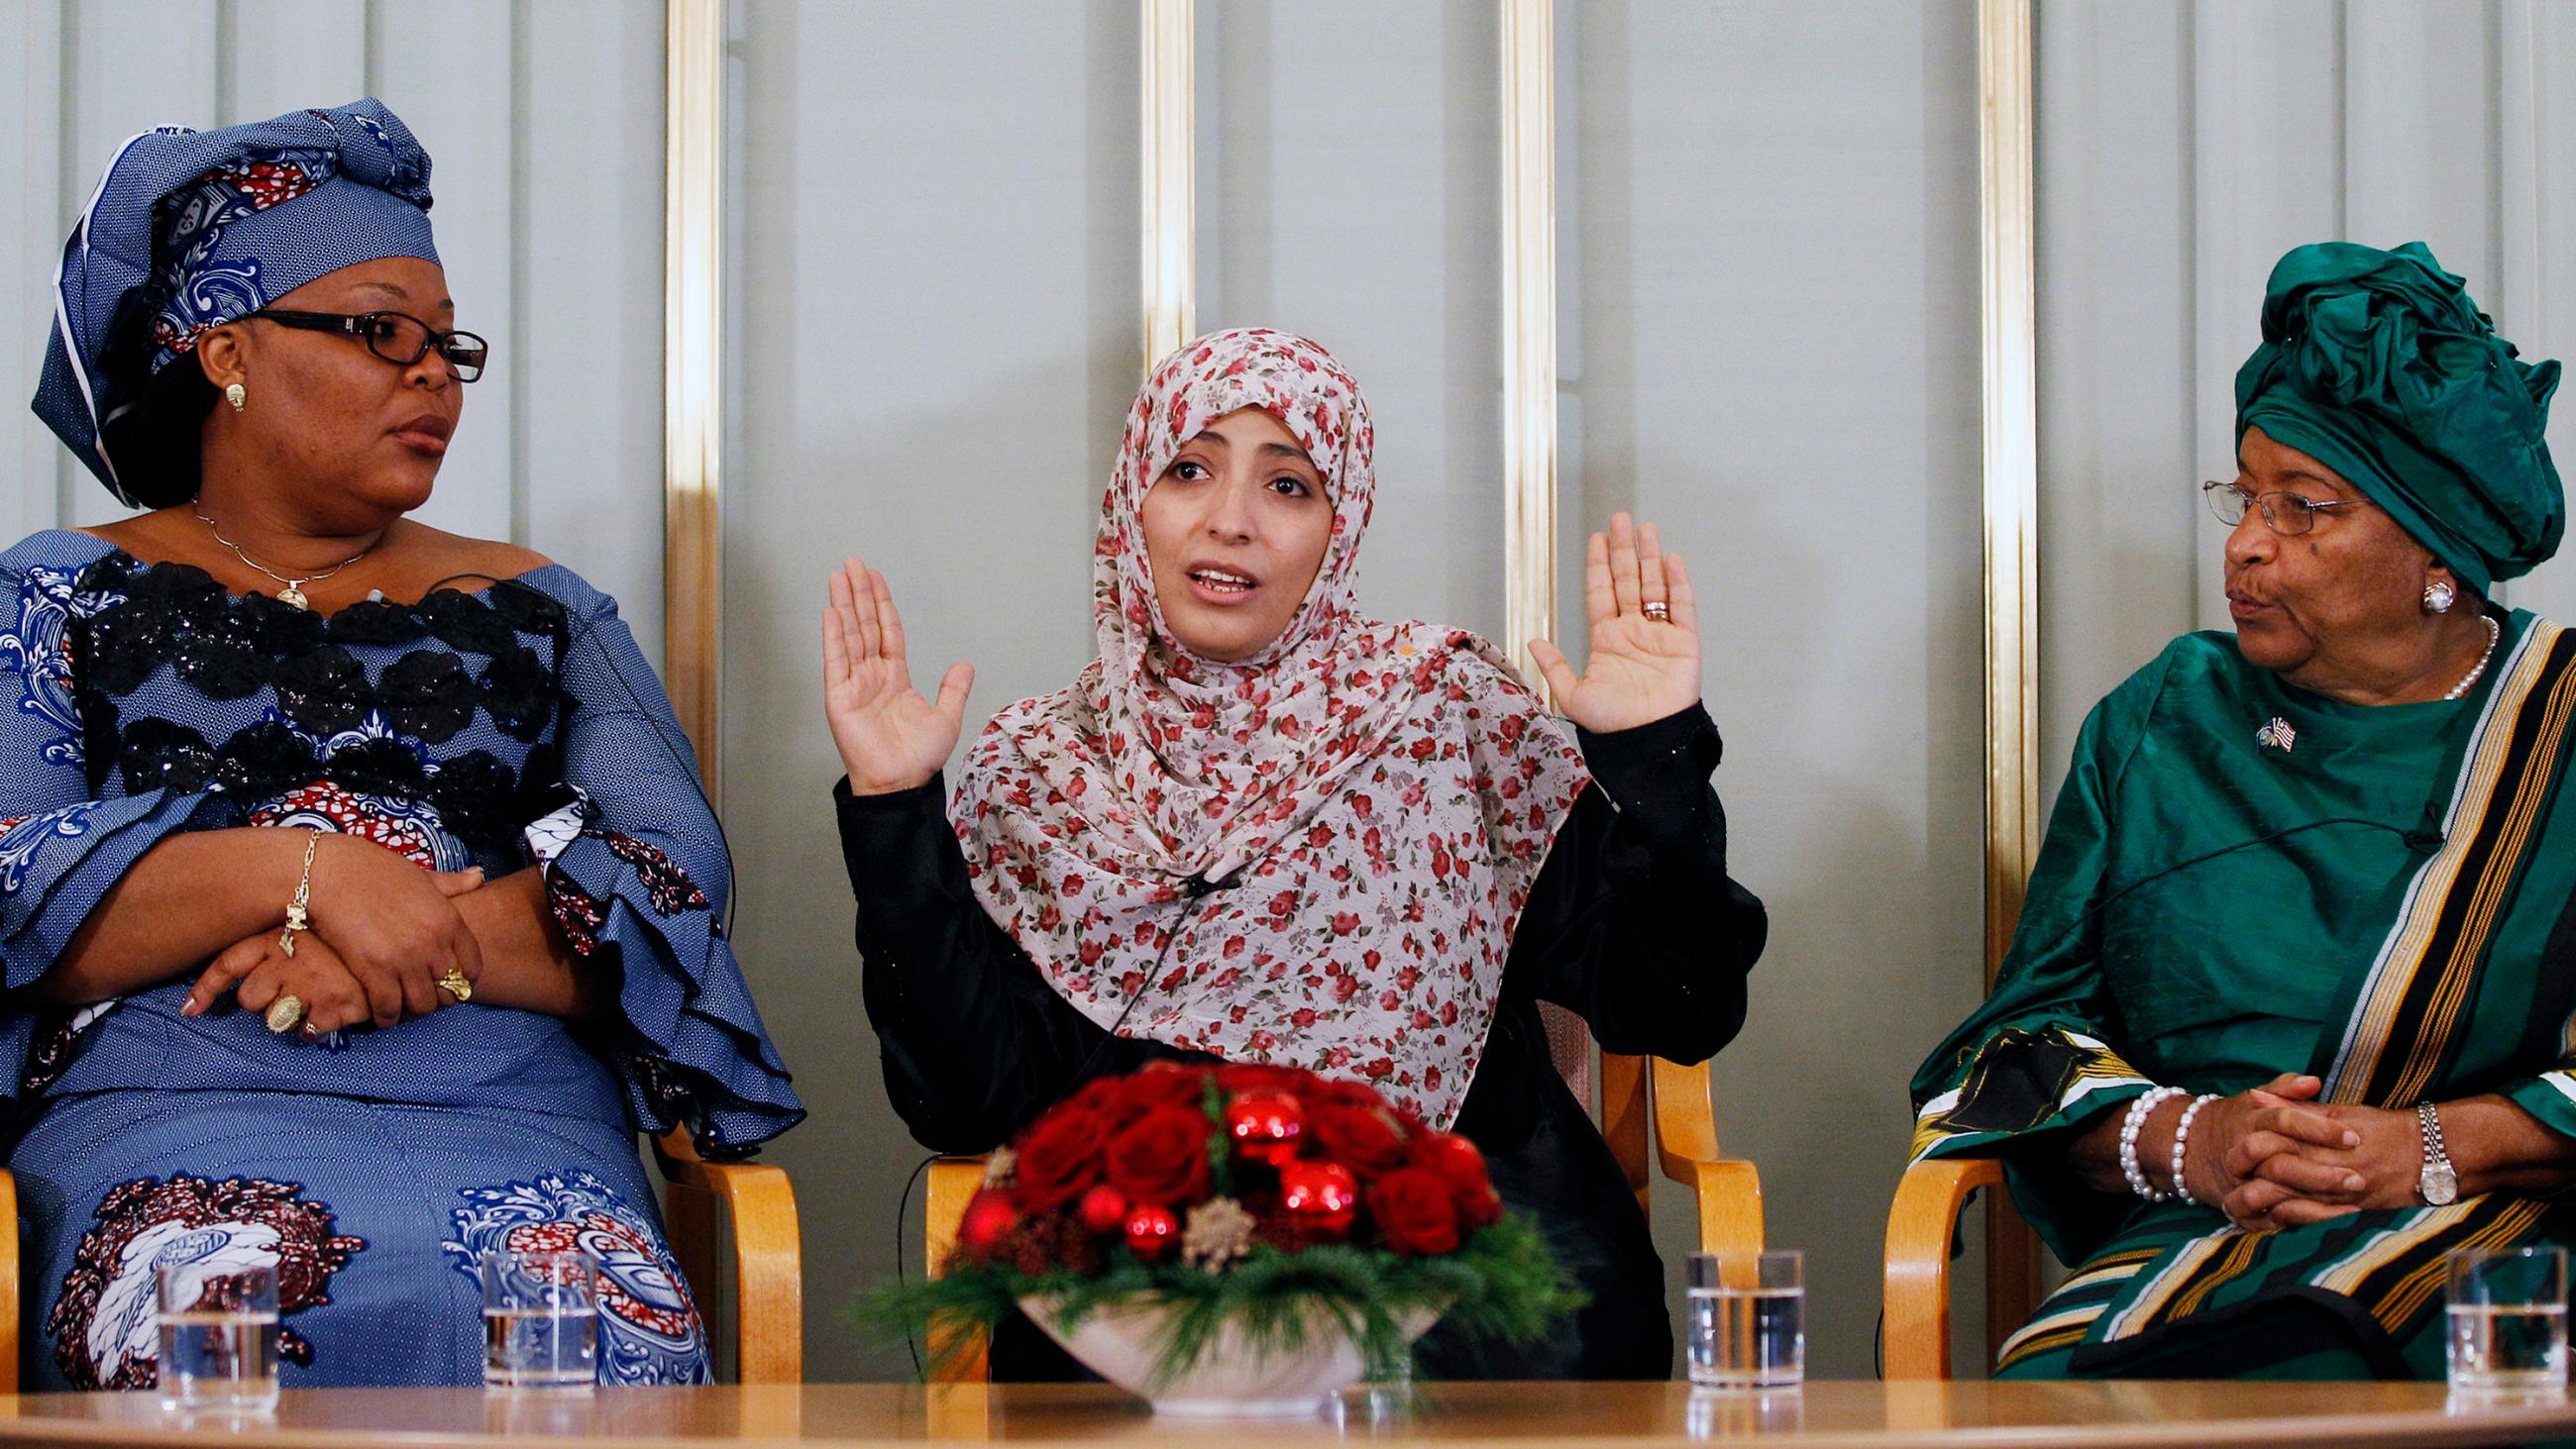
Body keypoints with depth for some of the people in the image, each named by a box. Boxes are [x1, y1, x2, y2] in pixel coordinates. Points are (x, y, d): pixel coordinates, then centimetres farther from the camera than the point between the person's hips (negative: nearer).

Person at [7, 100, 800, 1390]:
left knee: (608, 1333, -34)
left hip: (511, 1122, 2)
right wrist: (303, 870, -12)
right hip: (171, 1116, -2)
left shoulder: (538, 615, 25)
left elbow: (677, 879, 8)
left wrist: (433, 945, -10)